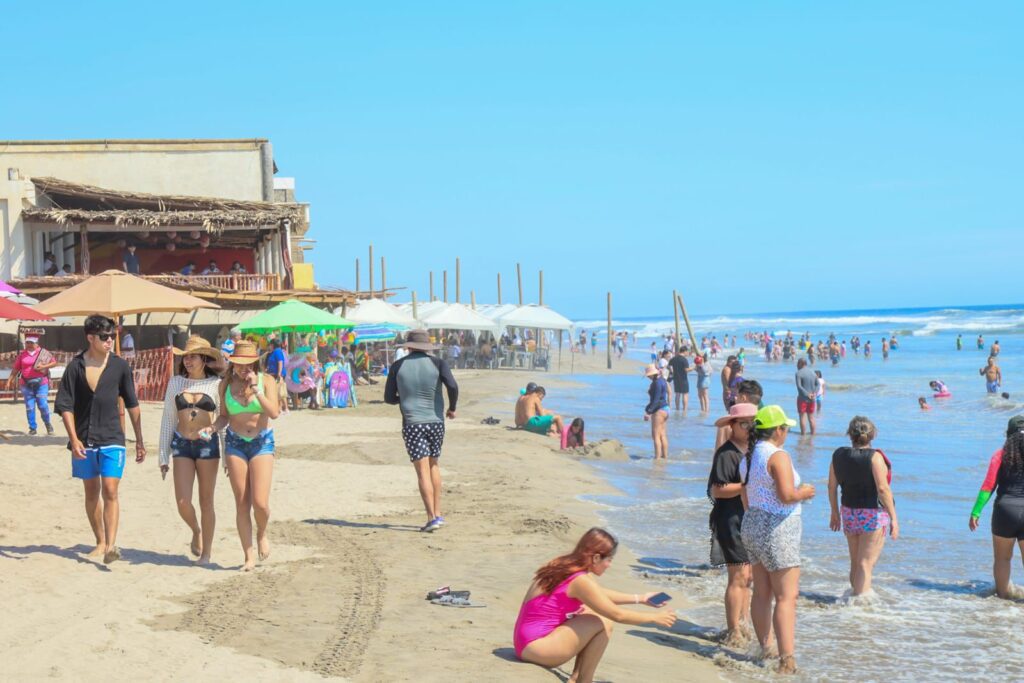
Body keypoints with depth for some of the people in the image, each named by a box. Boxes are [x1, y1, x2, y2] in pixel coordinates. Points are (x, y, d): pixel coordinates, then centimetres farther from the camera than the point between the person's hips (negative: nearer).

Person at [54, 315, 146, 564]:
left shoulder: (120, 366, 1)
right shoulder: (76, 366, -2)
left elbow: (132, 404, 8)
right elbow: (64, 405, -3)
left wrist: (139, 441, 8)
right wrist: (74, 439, -12)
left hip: (112, 440, -1)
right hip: (84, 440, 1)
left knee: (110, 491, -13)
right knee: (92, 493, 11)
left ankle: (111, 546, -17)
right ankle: (100, 543, 23)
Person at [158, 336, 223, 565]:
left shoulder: (216, 384, 0)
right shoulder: (175, 383, 6)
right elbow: (168, 420, 10)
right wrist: (164, 456, 8)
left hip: (208, 445, -2)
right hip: (181, 444, 2)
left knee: (206, 502, 4)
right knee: (183, 502, -6)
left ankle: (206, 552, 16)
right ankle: (196, 531, 26)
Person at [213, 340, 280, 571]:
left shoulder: (266, 380, -3)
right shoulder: (226, 384, 3)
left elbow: (274, 412, -15)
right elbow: (224, 416, 13)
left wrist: (256, 389, -20)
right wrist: (213, 427, -6)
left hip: (262, 443, -2)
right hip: (235, 443, 2)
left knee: (260, 503, -11)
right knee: (241, 504, 1)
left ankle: (261, 534, 22)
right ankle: (249, 556, 10)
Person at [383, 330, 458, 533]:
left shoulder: (398, 366, 3)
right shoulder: (437, 363, 2)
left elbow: (389, 398, 6)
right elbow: (453, 386, -13)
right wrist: (452, 408, 4)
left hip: (412, 424, -2)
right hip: (436, 422, 2)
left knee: (423, 471, -4)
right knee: (433, 466, 19)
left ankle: (432, 518, -13)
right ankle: (437, 514, 16)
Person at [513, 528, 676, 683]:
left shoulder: (564, 566, 9)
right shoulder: (580, 581, -18)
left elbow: (602, 594, 24)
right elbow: (618, 615, -12)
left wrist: (640, 598, 25)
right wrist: (655, 618, 0)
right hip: (534, 647, -10)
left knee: (597, 616, 14)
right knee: (603, 624, -12)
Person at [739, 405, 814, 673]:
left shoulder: (748, 457, 11)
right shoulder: (778, 456, -17)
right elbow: (787, 495, -25)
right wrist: (805, 493, -6)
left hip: (751, 525, 9)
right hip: (776, 530, -9)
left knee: (762, 593, 15)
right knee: (786, 597, -8)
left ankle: (765, 649, 24)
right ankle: (787, 661, -13)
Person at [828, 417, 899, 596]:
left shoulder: (839, 455, 2)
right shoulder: (874, 457, -15)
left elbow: (832, 486, 9)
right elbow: (883, 489, -21)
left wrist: (835, 513, 20)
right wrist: (893, 517, -18)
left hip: (849, 514, 6)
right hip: (873, 515, -6)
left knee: (855, 563, 20)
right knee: (866, 564, -1)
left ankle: (856, 594, 33)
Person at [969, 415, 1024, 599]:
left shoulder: (1001, 455, 0)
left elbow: (988, 486, -6)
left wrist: (976, 512, -4)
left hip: (1005, 508, 0)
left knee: (1002, 558, 15)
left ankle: (1003, 595, 19)